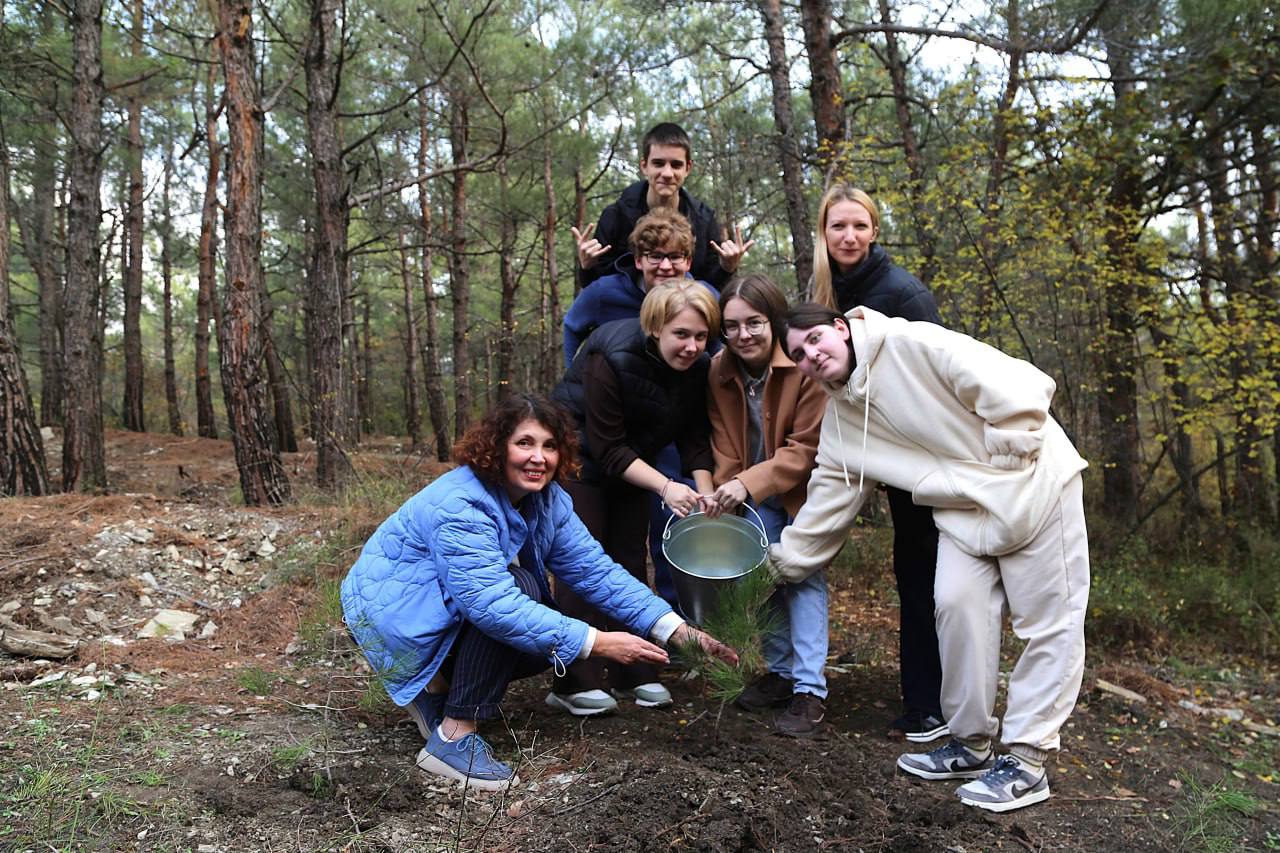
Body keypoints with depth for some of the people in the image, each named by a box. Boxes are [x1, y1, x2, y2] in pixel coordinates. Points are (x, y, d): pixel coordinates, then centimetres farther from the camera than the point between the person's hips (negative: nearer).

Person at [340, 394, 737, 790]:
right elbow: (491, 603, -40)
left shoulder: (549, 500, -6)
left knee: (551, 632, -7)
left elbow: (594, 569, -10)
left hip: (448, 613, 8)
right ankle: (453, 738, -21)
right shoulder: (460, 506, -31)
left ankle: (438, 686, 10)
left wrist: (674, 628, -20)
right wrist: (596, 642, -42)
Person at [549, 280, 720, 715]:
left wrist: (706, 495, -17)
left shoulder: (697, 367, -14)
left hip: (630, 460, 6)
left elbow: (694, 438, -5)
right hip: (578, 454, -6)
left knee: (630, 557, 7)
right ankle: (573, 683, -2)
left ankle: (634, 674, 16)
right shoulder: (611, 357, -32)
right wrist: (665, 486, -35)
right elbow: (608, 449, -29)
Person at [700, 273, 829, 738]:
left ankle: (810, 689, -6)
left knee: (803, 575, -12)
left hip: (804, 491, -5)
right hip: (756, 497, 5)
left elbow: (806, 449, -26)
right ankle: (780, 672, 24)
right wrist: (723, 491, -23)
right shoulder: (720, 372, -9)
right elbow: (724, 443, -6)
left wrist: (748, 483, -35)